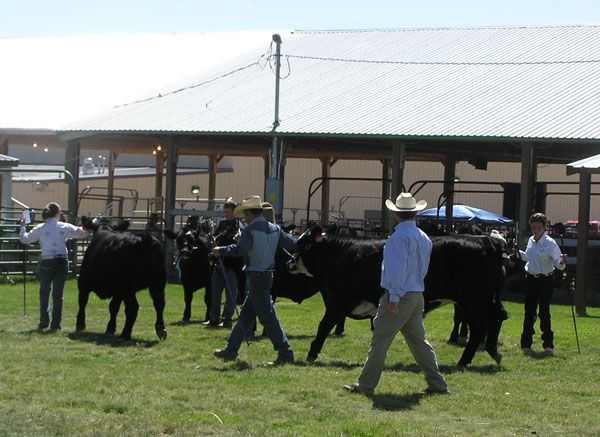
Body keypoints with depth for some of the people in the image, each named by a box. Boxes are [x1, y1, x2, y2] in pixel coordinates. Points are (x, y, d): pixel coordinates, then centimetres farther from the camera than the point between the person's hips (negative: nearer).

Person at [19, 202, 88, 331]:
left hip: (46, 263, 0)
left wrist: (22, 227, 26)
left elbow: (25, 239, 8)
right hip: (62, 262, 0)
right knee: (58, 294, 6)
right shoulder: (65, 227, 1)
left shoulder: (40, 229, -2)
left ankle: (44, 322, 8)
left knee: (44, 292, 16)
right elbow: (82, 233, 12)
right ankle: (55, 324, 5)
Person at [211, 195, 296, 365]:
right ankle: (231, 349, 22)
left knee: (267, 317, -6)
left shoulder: (250, 230, -14)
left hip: (255, 277, -9)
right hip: (268, 275, 9)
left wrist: (221, 251, -16)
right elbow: (292, 244, 14)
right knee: (245, 315, 15)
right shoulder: (274, 229, 9)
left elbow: (239, 249, -29)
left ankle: (285, 354, -7)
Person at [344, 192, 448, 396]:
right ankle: (437, 384, 12)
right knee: (418, 342, 13)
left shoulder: (399, 237, -14)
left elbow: (397, 269, -20)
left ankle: (365, 385, -2)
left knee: (379, 342, -3)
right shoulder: (424, 238, 13)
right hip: (417, 296, 8)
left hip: (399, 297, -8)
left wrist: (394, 297, -21)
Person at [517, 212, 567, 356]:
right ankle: (526, 344, 14)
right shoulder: (531, 241, 7)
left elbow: (558, 263, -16)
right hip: (530, 279, 5)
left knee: (544, 312, -7)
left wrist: (562, 261, -37)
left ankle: (548, 345, 1)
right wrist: (517, 252, 21)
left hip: (546, 281, -5)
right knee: (529, 312, 6)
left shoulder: (550, 243, -13)